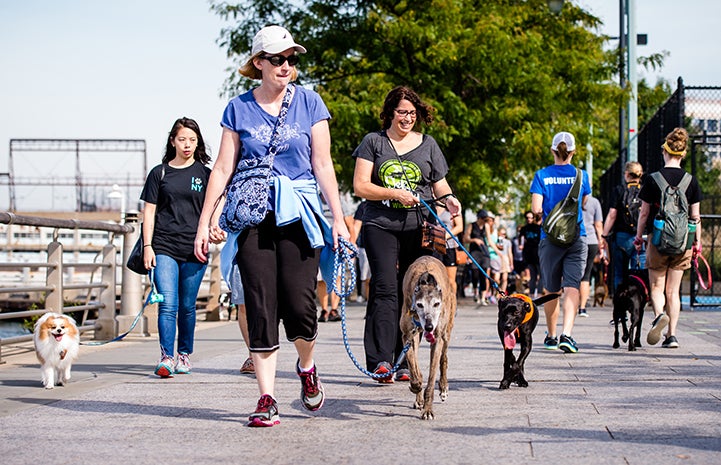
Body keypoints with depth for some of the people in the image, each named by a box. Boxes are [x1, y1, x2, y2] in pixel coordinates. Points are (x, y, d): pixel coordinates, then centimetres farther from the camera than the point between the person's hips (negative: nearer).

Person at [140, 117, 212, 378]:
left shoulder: (204, 173, 8)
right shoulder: (159, 173, 7)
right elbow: (149, 211, 7)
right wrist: (147, 246, 0)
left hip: (194, 249, 1)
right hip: (164, 247, -1)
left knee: (187, 306, 7)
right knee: (168, 304, -12)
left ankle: (184, 355, 20)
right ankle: (166, 358, -14)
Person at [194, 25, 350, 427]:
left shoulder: (308, 103, 5)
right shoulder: (239, 109, 7)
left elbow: (323, 165, 4)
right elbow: (223, 168, 7)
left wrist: (339, 219, -1)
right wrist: (204, 222, 2)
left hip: (299, 214, -1)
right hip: (253, 217, 1)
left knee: (298, 304, -10)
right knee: (261, 308, -4)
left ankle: (307, 367, 21)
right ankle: (267, 399, 1)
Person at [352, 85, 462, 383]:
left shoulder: (427, 144, 15)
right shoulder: (373, 142, 8)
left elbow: (439, 183, 19)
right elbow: (360, 186, 1)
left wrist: (449, 199, -4)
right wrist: (394, 194, -12)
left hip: (419, 226, 2)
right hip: (381, 225, -2)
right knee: (386, 289, -14)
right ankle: (381, 359, -18)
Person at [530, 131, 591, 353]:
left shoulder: (541, 175, -2)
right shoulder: (581, 175, 1)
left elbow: (536, 208, -9)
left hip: (550, 237, 1)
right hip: (576, 238, -1)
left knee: (551, 290, 13)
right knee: (572, 287, -8)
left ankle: (551, 336, 25)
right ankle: (566, 334, -25)